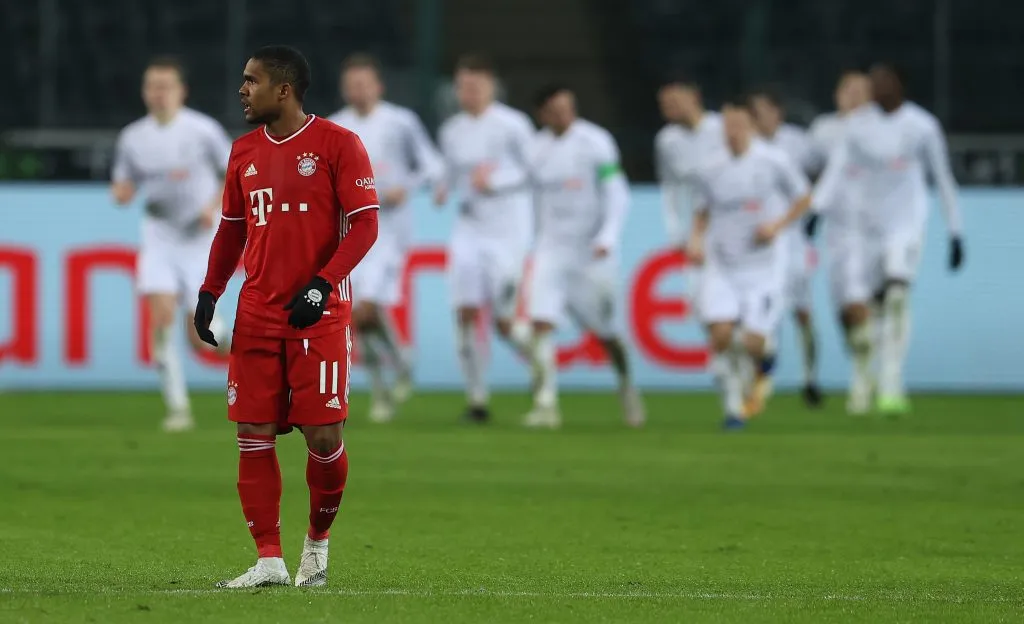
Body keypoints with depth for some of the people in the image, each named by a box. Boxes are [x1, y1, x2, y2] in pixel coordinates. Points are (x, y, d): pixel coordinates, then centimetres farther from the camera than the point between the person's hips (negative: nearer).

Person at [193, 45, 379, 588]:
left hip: (318, 314, -5)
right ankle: (269, 561, 1)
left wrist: (322, 284, -19)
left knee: (323, 433, -6)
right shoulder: (245, 151, 13)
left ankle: (318, 541, 18)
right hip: (257, 315, 5)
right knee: (253, 433, -2)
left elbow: (364, 224, -8)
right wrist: (209, 293, 8)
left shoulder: (338, 144, -5)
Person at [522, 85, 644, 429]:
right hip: (552, 251, 3)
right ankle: (546, 403, -16)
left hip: (591, 254, -3)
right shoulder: (538, 150, 5)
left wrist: (607, 238, -23)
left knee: (604, 330, 8)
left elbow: (617, 195, -11)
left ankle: (626, 385, 36)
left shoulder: (595, 143, -10)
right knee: (541, 322, -15)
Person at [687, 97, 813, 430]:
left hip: (764, 268, -2)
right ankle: (732, 405, -3)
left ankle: (743, 383, 23)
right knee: (721, 334, -18)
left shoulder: (774, 162, -4)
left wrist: (778, 225, -9)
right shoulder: (711, 171, 3)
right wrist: (696, 238, -2)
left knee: (752, 343, -11)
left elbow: (804, 200, 7)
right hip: (721, 267, 2)